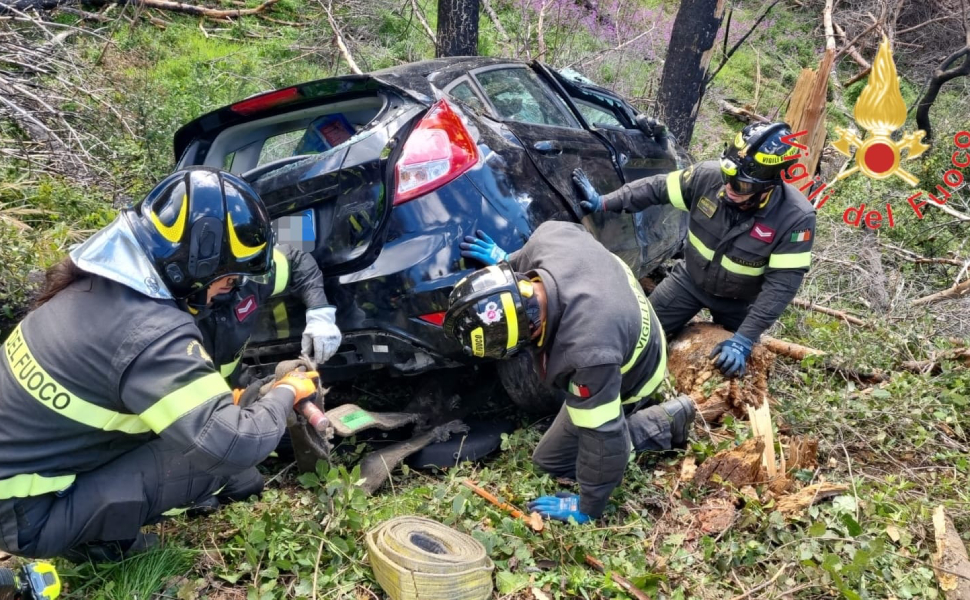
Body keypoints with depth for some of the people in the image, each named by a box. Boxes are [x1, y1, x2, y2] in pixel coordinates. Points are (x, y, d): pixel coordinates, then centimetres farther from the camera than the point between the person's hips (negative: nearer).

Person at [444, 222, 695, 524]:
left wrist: (588, 509, -20)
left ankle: (665, 423, 9)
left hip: (621, 381, -7)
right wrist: (507, 261, 5)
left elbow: (605, 439, -35)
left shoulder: (588, 354, -50)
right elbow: (569, 229, -4)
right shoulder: (551, 236, -32)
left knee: (551, 461, 11)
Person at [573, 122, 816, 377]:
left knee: (734, 369, 14)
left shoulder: (796, 217, -31)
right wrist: (604, 202, -15)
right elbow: (655, 187, -10)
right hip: (690, 279, 2)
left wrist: (744, 339, -34)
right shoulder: (707, 176, -26)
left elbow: (781, 284, -30)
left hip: (738, 301, -2)